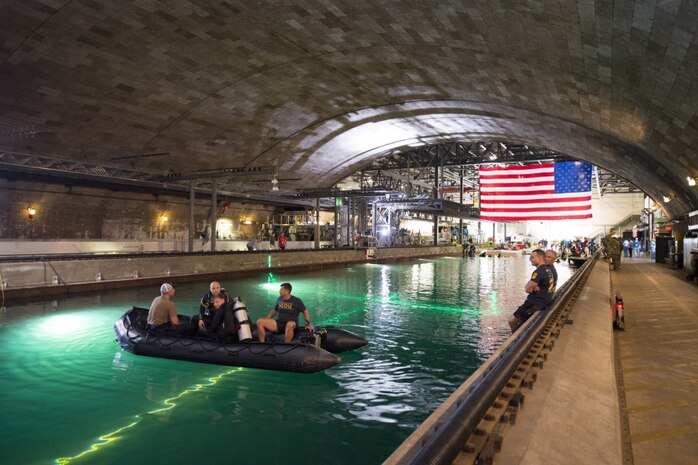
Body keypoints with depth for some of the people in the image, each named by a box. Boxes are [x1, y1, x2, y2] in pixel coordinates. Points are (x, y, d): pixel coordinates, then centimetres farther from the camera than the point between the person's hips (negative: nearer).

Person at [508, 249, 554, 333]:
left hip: (534, 304, -10)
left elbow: (527, 289, -17)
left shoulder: (539, 271, -21)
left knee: (512, 321, -4)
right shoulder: (548, 270, 9)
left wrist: (532, 288, 2)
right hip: (544, 302, 10)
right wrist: (534, 287, -7)